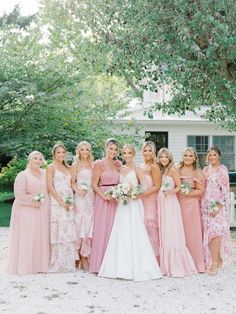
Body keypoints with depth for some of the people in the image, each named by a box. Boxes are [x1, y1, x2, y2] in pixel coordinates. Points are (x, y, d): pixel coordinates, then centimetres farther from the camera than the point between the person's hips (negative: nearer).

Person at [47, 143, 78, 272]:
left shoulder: (68, 168, 19)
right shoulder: (51, 167, 1)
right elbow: (50, 186, -7)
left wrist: (71, 201, 4)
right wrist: (61, 201, -13)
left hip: (68, 204, 5)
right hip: (57, 203, -5)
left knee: (69, 232, 3)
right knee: (58, 232, -6)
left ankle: (68, 263, 8)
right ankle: (57, 264, 0)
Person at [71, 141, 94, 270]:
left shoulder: (93, 165, 13)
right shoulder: (76, 165, 2)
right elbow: (72, 182, -2)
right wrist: (78, 190, -18)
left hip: (91, 198, 4)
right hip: (80, 198, -4)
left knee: (90, 225, 3)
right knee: (81, 225, -5)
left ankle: (88, 255, 9)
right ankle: (82, 257, 0)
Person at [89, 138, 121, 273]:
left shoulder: (118, 164, 12)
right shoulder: (100, 164, -4)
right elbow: (94, 184, -6)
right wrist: (104, 196, -18)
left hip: (116, 200, 5)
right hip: (103, 199, -5)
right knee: (102, 230, -4)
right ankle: (99, 264, 3)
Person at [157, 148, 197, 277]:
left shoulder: (173, 170, -4)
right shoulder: (159, 171, 14)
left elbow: (179, 187, -5)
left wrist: (172, 191, -22)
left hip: (171, 203, -7)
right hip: (161, 203, 7)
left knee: (172, 235, -8)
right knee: (163, 235, 8)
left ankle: (176, 267, -4)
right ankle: (166, 266, 15)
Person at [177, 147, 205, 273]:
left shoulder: (197, 172, 1)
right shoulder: (177, 170, 9)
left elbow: (200, 191, -4)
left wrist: (187, 193, -12)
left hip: (191, 205, -3)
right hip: (178, 204, 3)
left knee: (192, 233, -1)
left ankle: (197, 263, 9)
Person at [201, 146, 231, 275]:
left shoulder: (222, 169, -5)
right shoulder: (205, 169, 14)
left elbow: (225, 189, -9)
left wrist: (219, 205, -15)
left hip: (217, 205, -6)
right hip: (205, 205, 6)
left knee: (215, 232, -13)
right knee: (207, 232, 5)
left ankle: (214, 264, -11)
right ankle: (214, 259, 17)